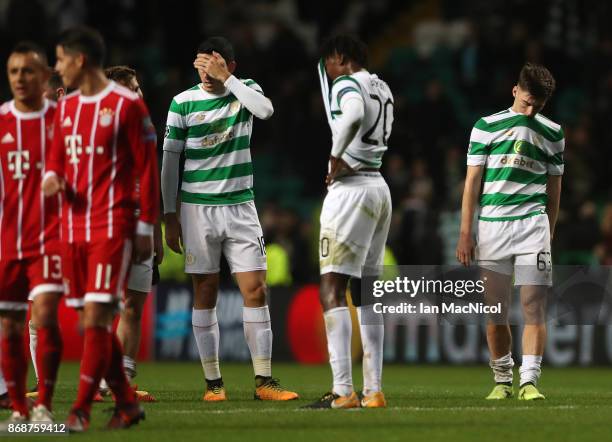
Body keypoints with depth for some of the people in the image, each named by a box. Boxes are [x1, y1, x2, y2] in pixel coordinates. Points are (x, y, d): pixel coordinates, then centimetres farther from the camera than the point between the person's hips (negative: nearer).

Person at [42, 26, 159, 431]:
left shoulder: (126, 104, -7)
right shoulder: (67, 107, 14)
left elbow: (147, 169, -6)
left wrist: (145, 228, -8)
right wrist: (52, 176, -3)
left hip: (113, 227, -7)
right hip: (74, 227, 7)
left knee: (97, 317, -12)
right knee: (94, 322, 7)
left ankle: (82, 409, -11)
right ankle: (127, 403, 17)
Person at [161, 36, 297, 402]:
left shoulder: (245, 90, 2)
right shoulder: (184, 103, -1)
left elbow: (265, 110, -21)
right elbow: (170, 159, 2)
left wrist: (227, 78, -21)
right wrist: (170, 215, -1)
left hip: (240, 205, 1)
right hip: (197, 207, -1)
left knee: (256, 290, -5)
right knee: (205, 292, 1)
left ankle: (264, 380, -2)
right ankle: (213, 381, 6)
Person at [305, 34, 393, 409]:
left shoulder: (347, 84, -10)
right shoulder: (383, 90, 16)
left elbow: (353, 116, -31)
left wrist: (337, 156, -20)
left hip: (352, 188, -9)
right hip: (379, 188, 9)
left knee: (332, 290, -10)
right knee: (365, 293, 14)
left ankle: (343, 391, -19)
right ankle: (374, 391, 13)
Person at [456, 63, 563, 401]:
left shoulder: (552, 133, 11)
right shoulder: (486, 127, 7)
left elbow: (553, 188, 16)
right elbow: (472, 180, 5)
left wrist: (548, 234, 14)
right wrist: (465, 232, 0)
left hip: (532, 223, 0)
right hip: (491, 225, 0)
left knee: (534, 306, -10)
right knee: (495, 311, 2)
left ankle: (529, 381, -12)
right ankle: (502, 381, 14)